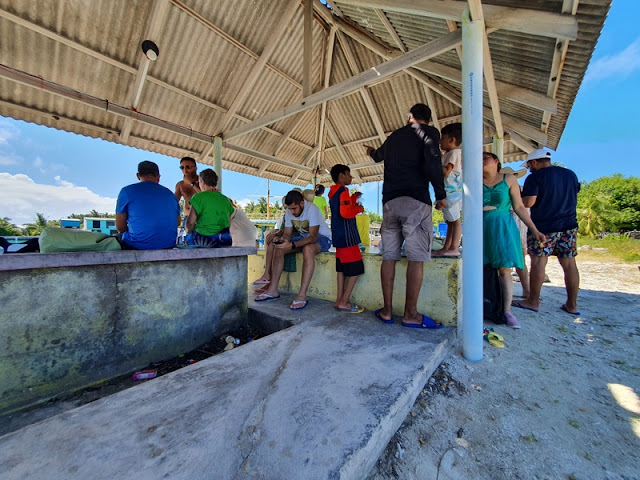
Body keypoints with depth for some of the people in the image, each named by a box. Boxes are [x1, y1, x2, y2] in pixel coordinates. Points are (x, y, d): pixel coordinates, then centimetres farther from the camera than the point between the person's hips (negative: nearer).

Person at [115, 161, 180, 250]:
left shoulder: (127, 191, -3)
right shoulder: (170, 194, 7)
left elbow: (120, 226, 1)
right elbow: (177, 222, 14)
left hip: (138, 246, -4)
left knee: (118, 237, 26)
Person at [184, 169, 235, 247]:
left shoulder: (199, 197, -6)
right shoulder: (225, 199, 9)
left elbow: (190, 223, -9)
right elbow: (229, 223, 12)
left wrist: (188, 231, 12)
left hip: (204, 240, -6)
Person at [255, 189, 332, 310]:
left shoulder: (312, 209, -26)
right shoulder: (289, 212, -5)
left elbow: (313, 237, -33)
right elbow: (287, 234, -1)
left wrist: (292, 245, -44)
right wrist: (282, 240, -25)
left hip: (322, 238, -7)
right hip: (304, 237, 7)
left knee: (308, 249, -40)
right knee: (278, 249, -10)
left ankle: (302, 295, -38)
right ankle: (273, 290, -6)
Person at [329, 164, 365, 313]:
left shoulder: (333, 193, 17)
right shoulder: (343, 191, -12)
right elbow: (346, 213, -25)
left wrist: (354, 198, 19)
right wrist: (359, 208, -9)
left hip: (339, 236, 10)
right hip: (347, 236, -10)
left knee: (342, 268, 12)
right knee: (355, 270, -4)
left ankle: (339, 300, 17)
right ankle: (344, 303, 0)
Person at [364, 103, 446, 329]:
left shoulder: (394, 136, 23)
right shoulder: (428, 132, 8)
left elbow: (379, 155, 44)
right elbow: (432, 163, -10)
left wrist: (371, 151, 68)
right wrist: (440, 195, -1)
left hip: (390, 200, 5)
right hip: (416, 201, -4)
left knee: (389, 256, 5)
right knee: (416, 258, -3)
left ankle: (387, 310, 11)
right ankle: (410, 314, 1)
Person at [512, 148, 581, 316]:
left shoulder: (535, 177, -10)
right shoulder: (571, 174, 13)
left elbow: (528, 203, -17)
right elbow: (574, 198, 22)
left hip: (543, 227, -7)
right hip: (569, 225, 7)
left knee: (538, 263, -2)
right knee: (569, 264, 9)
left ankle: (533, 302, 5)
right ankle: (572, 305, 17)